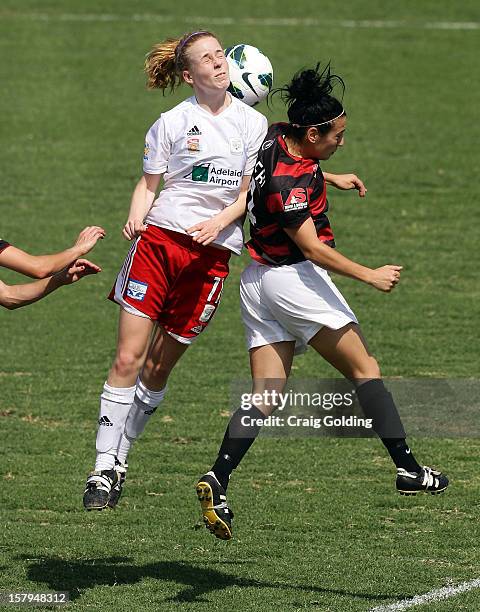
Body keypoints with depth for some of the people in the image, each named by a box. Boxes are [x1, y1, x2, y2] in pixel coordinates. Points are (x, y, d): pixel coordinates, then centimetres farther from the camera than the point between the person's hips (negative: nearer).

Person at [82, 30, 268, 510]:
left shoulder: (253, 124, 8)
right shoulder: (172, 123, 3)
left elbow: (249, 193, 9)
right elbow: (148, 184, 5)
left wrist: (220, 220, -11)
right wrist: (136, 219, -15)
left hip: (212, 251, 1)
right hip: (159, 239, -1)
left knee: (158, 370, 3)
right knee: (127, 359, -9)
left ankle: (119, 461, 15)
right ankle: (103, 468, -5)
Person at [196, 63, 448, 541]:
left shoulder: (277, 138, 3)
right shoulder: (289, 182, -23)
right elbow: (313, 249, -19)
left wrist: (332, 178, 34)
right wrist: (370, 276, -13)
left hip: (258, 282, 9)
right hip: (294, 280, -9)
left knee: (265, 395, 4)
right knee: (365, 369, 1)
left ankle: (217, 479, -12)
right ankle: (408, 470, -1)